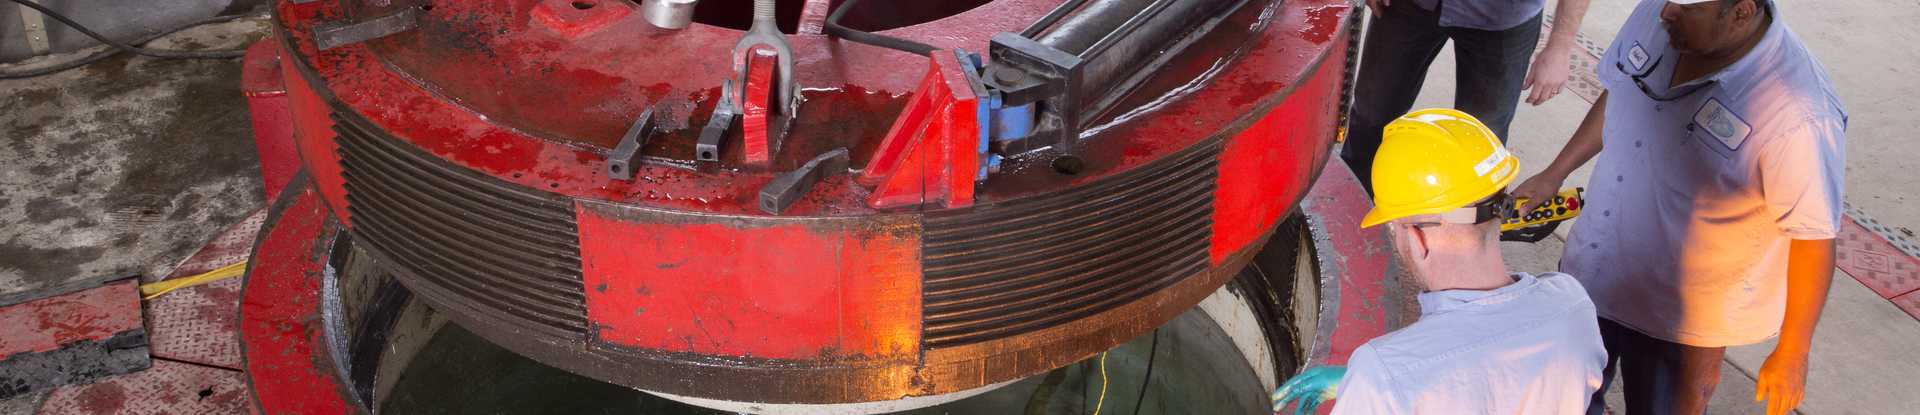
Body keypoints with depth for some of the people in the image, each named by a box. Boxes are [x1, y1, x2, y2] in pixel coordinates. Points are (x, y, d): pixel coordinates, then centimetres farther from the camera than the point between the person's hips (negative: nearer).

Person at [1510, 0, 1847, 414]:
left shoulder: (1799, 116, -31)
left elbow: (1814, 239, -20)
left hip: (1684, 314, -5)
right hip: (1591, 268, 5)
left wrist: (1792, 354, -10)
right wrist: (1555, 174, 12)